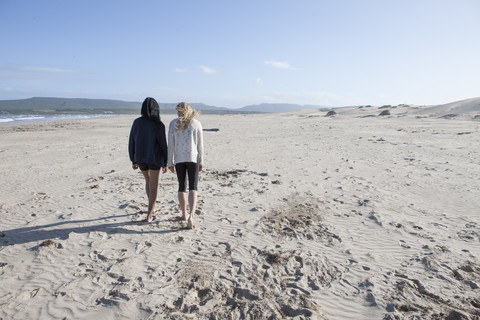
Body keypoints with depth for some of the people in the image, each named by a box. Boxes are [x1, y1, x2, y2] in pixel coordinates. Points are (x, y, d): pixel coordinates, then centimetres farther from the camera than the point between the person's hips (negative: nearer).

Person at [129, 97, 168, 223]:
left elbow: (131, 143, 2)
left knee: (148, 180, 25)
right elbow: (163, 145, -11)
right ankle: (149, 215, 6)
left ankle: (152, 207, 38)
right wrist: (165, 163, -1)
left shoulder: (137, 122, -3)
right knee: (153, 185, 7)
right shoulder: (158, 125, -13)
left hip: (140, 158, 4)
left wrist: (133, 160, 11)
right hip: (155, 158, -4)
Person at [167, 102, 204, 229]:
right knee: (193, 188, -3)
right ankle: (191, 215, -21)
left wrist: (170, 162, 6)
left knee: (182, 186, 14)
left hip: (179, 159, 1)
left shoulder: (173, 124, 1)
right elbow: (200, 145, 2)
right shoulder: (196, 124, 1)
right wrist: (201, 161, 10)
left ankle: (184, 214, 23)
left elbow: (171, 145, -1)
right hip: (193, 158, -1)